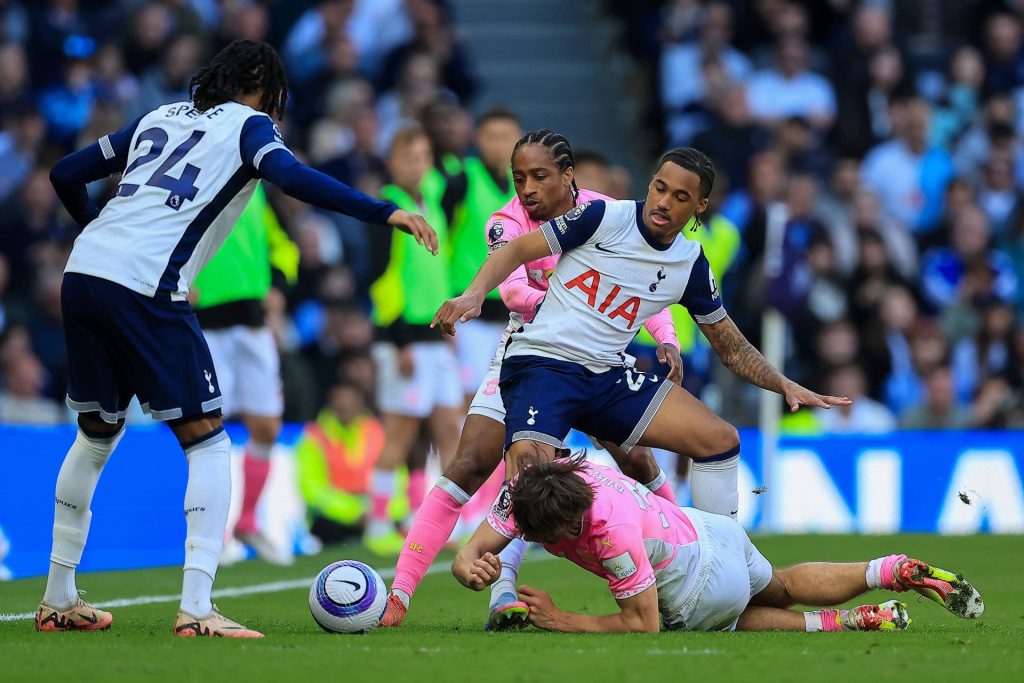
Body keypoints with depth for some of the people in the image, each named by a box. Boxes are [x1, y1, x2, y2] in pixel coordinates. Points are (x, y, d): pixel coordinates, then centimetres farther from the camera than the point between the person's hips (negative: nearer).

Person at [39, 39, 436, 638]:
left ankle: (59, 599, 29)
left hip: (83, 274, 7)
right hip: (146, 288, -7)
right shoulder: (248, 125, 8)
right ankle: (196, 610, -11)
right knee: (207, 441, 0)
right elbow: (292, 177, -13)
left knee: (98, 434, 23)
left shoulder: (160, 118, 26)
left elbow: (66, 174, 29)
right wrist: (386, 213, -16)